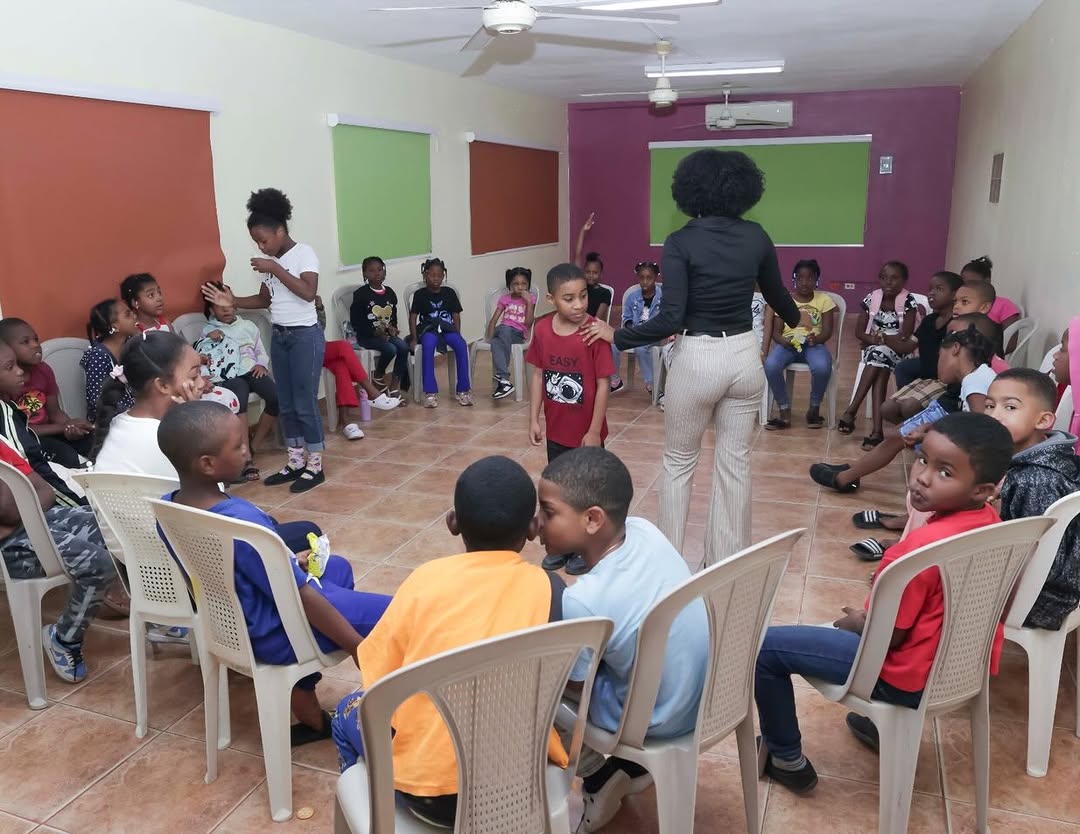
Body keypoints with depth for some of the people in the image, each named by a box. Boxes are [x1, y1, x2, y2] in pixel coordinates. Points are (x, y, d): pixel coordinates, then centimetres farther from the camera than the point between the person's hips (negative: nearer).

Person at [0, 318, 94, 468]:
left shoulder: (43, 369, 1)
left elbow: (55, 412, 5)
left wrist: (72, 426, -18)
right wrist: (66, 427, -21)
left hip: (49, 432, 6)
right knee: (67, 454, -29)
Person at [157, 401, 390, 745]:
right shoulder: (242, 522, -32)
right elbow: (301, 598, -26)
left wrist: (287, 565, 8)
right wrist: (357, 647, -16)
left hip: (230, 622, 9)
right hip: (276, 636, -9)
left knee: (338, 567, 27)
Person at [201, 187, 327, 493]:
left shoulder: (304, 253, -11)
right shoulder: (270, 261, 9)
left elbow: (309, 292, -25)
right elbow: (265, 299, 14)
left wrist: (276, 269, -23)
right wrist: (233, 301, 0)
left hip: (305, 336, -8)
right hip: (279, 337, 8)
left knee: (305, 402, -4)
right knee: (286, 404, 11)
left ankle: (315, 466, 6)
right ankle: (296, 461, 21)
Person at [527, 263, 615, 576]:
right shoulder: (542, 329, -6)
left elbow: (603, 384, -16)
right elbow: (538, 376, 3)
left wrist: (594, 431, -15)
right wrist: (534, 419, 2)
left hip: (586, 431, -4)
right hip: (556, 430, 4)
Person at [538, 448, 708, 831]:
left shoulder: (582, 601, -32)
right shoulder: (642, 529, -14)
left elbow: (575, 682, -13)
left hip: (657, 720, -6)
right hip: (704, 694, 7)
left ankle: (599, 779, 21)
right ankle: (630, 764, 29)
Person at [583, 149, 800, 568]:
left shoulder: (680, 243, -12)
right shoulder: (756, 237, 1)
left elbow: (671, 319, -18)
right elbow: (777, 295, 16)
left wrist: (617, 337, -6)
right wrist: (796, 319, 39)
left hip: (698, 358, -4)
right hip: (745, 355, 4)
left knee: (679, 461, 13)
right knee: (735, 462, 13)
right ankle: (728, 561, 24)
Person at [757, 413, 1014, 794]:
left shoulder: (918, 550, -31)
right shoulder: (990, 522, -5)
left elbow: (886, 637, -20)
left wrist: (856, 623, 0)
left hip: (913, 678, -9)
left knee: (766, 646, -4)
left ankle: (787, 759, 15)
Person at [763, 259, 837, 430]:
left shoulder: (824, 300, 7)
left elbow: (827, 331, 1)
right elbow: (776, 331, 5)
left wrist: (816, 339, -23)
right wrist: (784, 341, -19)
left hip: (814, 343, -1)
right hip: (788, 343, 1)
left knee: (822, 367, -36)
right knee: (770, 365, -33)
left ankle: (814, 409, -7)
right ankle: (785, 412, -15)